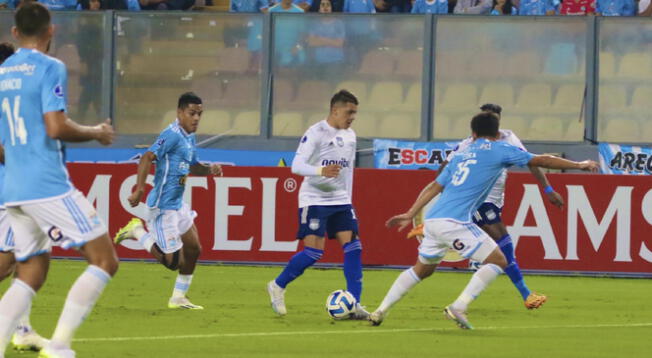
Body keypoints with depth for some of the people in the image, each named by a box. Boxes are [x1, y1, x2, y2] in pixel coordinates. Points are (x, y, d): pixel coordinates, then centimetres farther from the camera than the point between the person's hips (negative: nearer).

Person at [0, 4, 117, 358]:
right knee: (104, 261, -2)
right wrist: (96, 133, -1)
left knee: (30, 275, 14)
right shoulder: (50, 68, -8)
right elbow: (56, 127, -18)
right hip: (48, 186, -8)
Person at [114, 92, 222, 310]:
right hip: (163, 206, -10)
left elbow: (192, 167, 28)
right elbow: (147, 158, -26)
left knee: (193, 249, 14)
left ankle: (178, 298, 25)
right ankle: (138, 232, 7)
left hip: (177, 204, 10)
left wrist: (209, 169, 7)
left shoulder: (189, 137, 12)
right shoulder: (172, 135, -17)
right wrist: (139, 190, -34)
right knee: (173, 262, -10)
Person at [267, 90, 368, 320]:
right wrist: (321, 171, -36)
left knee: (352, 247, -6)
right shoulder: (316, 133, -12)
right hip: (314, 199, -7)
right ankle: (277, 287, 7)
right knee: (314, 251, -13)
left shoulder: (350, 136, 11)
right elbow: (296, 165, -19)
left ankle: (354, 305, -5)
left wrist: (348, 199, 19)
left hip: (340, 200, 7)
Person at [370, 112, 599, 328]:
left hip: (432, 220, 7)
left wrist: (410, 215, 27)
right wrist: (579, 165, 16)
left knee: (422, 269, 24)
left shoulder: (461, 154, 22)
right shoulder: (499, 149, 4)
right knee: (497, 261, -1)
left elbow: (434, 187, 22)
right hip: (454, 221, -7)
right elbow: (541, 161, 7)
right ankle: (458, 308, -10)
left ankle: (381, 311, 18)